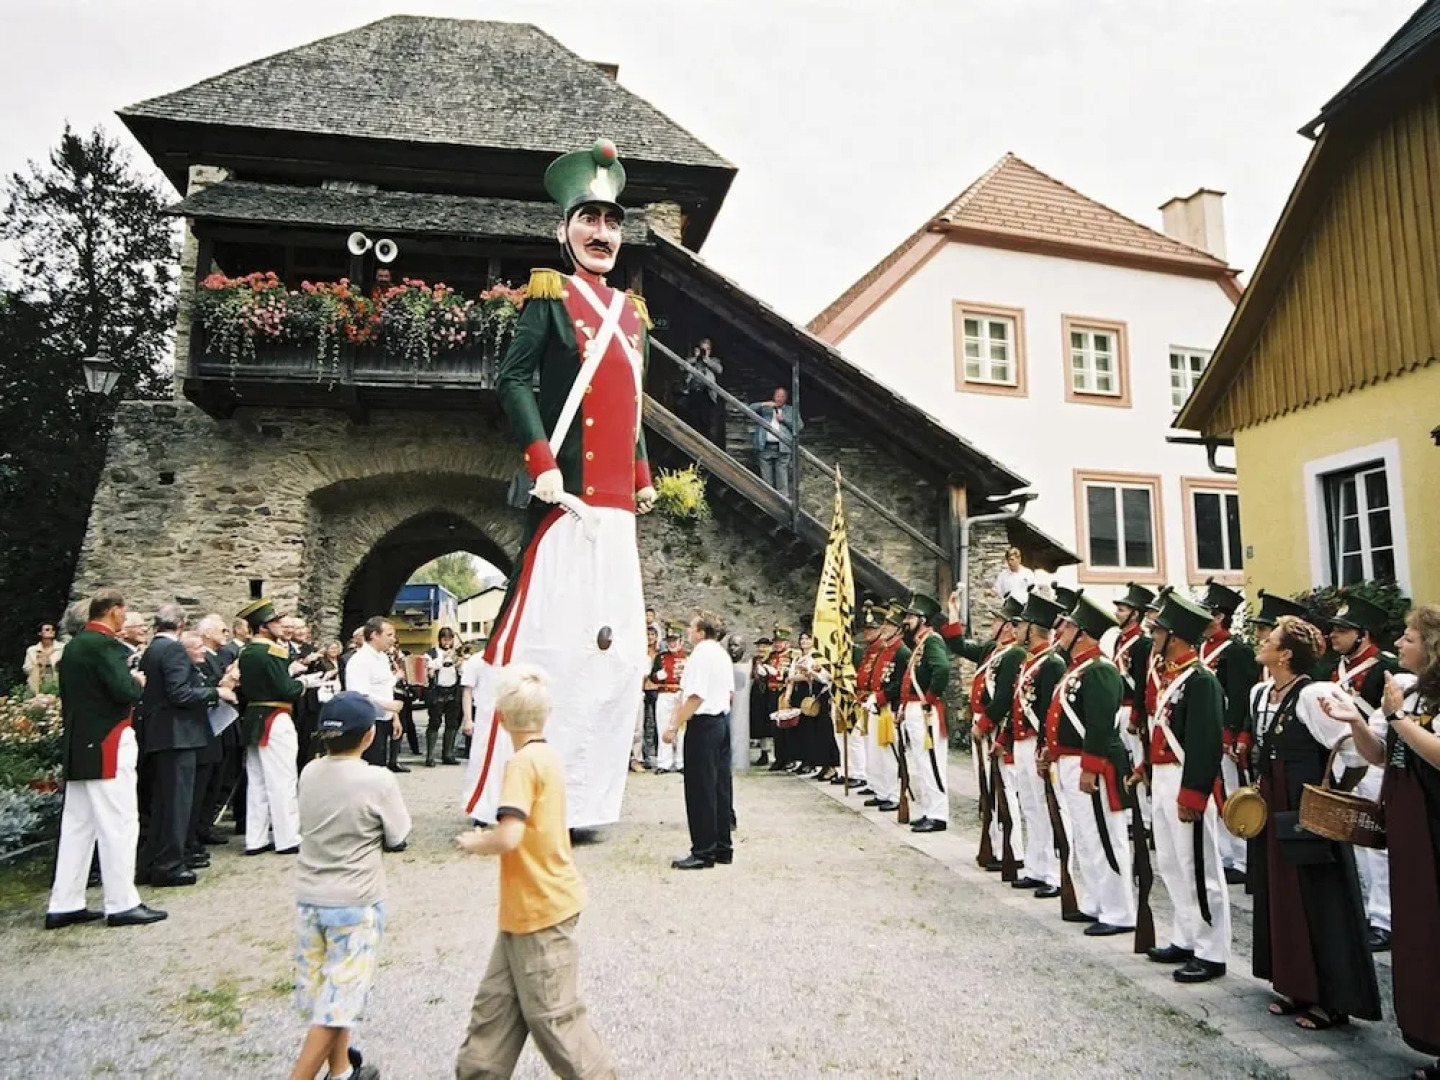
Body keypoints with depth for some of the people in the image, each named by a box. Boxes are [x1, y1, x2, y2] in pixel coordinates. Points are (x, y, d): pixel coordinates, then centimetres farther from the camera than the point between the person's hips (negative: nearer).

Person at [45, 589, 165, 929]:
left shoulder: (74, 644, 12)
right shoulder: (105, 644, -16)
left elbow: (69, 692, 18)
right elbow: (125, 692, -25)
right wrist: (139, 682, -4)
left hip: (78, 744, 9)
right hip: (107, 745, -9)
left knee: (76, 825, 13)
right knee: (119, 824, -3)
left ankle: (63, 905, 19)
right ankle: (122, 904, 2)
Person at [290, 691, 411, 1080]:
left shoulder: (310, 772, -3)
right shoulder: (378, 780, -17)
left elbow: (307, 825, 11)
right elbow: (397, 840, -7)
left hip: (308, 898, 6)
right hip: (355, 903, -6)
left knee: (325, 993, 20)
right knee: (337, 1004, 3)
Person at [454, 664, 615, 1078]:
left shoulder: (523, 763, -20)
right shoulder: (547, 756, 6)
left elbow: (508, 837, -29)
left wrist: (472, 842, -11)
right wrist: (487, 839, 10)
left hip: (541, 908, -9)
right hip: (527, 906, 9)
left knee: (552, 1015, 4)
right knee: (496, 1002, 19)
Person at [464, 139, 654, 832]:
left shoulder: (633, 313, 20)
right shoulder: (551, 297, 1)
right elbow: (512, 381, -9)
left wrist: (643, 478, 16)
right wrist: (541, 463, -18)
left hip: (616, 502, 7)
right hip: (566, 492, -7)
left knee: (615, 644, 6)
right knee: (544, 633, -7)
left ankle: (583, 797, 16)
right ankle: (510, 796, 4)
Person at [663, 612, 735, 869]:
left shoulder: (700, 655, -15)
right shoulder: (722, 654, 13)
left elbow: (695, 697, -22)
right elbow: (729, 691, 18)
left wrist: (674, 727, -20)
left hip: (703, 723, -9)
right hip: (723, 721, 9)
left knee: (700, 790, -3)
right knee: (720, 786, 12)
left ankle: (703, 853, 2)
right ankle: (723, 848, 18)